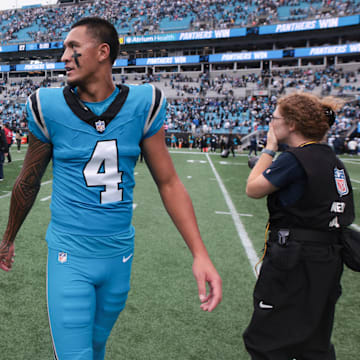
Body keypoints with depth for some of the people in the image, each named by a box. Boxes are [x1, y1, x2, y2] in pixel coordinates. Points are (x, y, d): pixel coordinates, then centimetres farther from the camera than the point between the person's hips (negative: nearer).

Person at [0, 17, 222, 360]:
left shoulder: (142, 104, -7)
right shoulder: (49, 107, -9)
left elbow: (168, 183, -4)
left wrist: (199, 253, -11)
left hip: (119, 253, 2)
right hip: (70, 254, -1)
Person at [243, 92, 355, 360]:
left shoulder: (295, 159, -18)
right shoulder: (332, 159, 9)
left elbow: (253, 189, -10)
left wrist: (269, 148, -2)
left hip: (295, 263, -9)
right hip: (327, 261, 9)